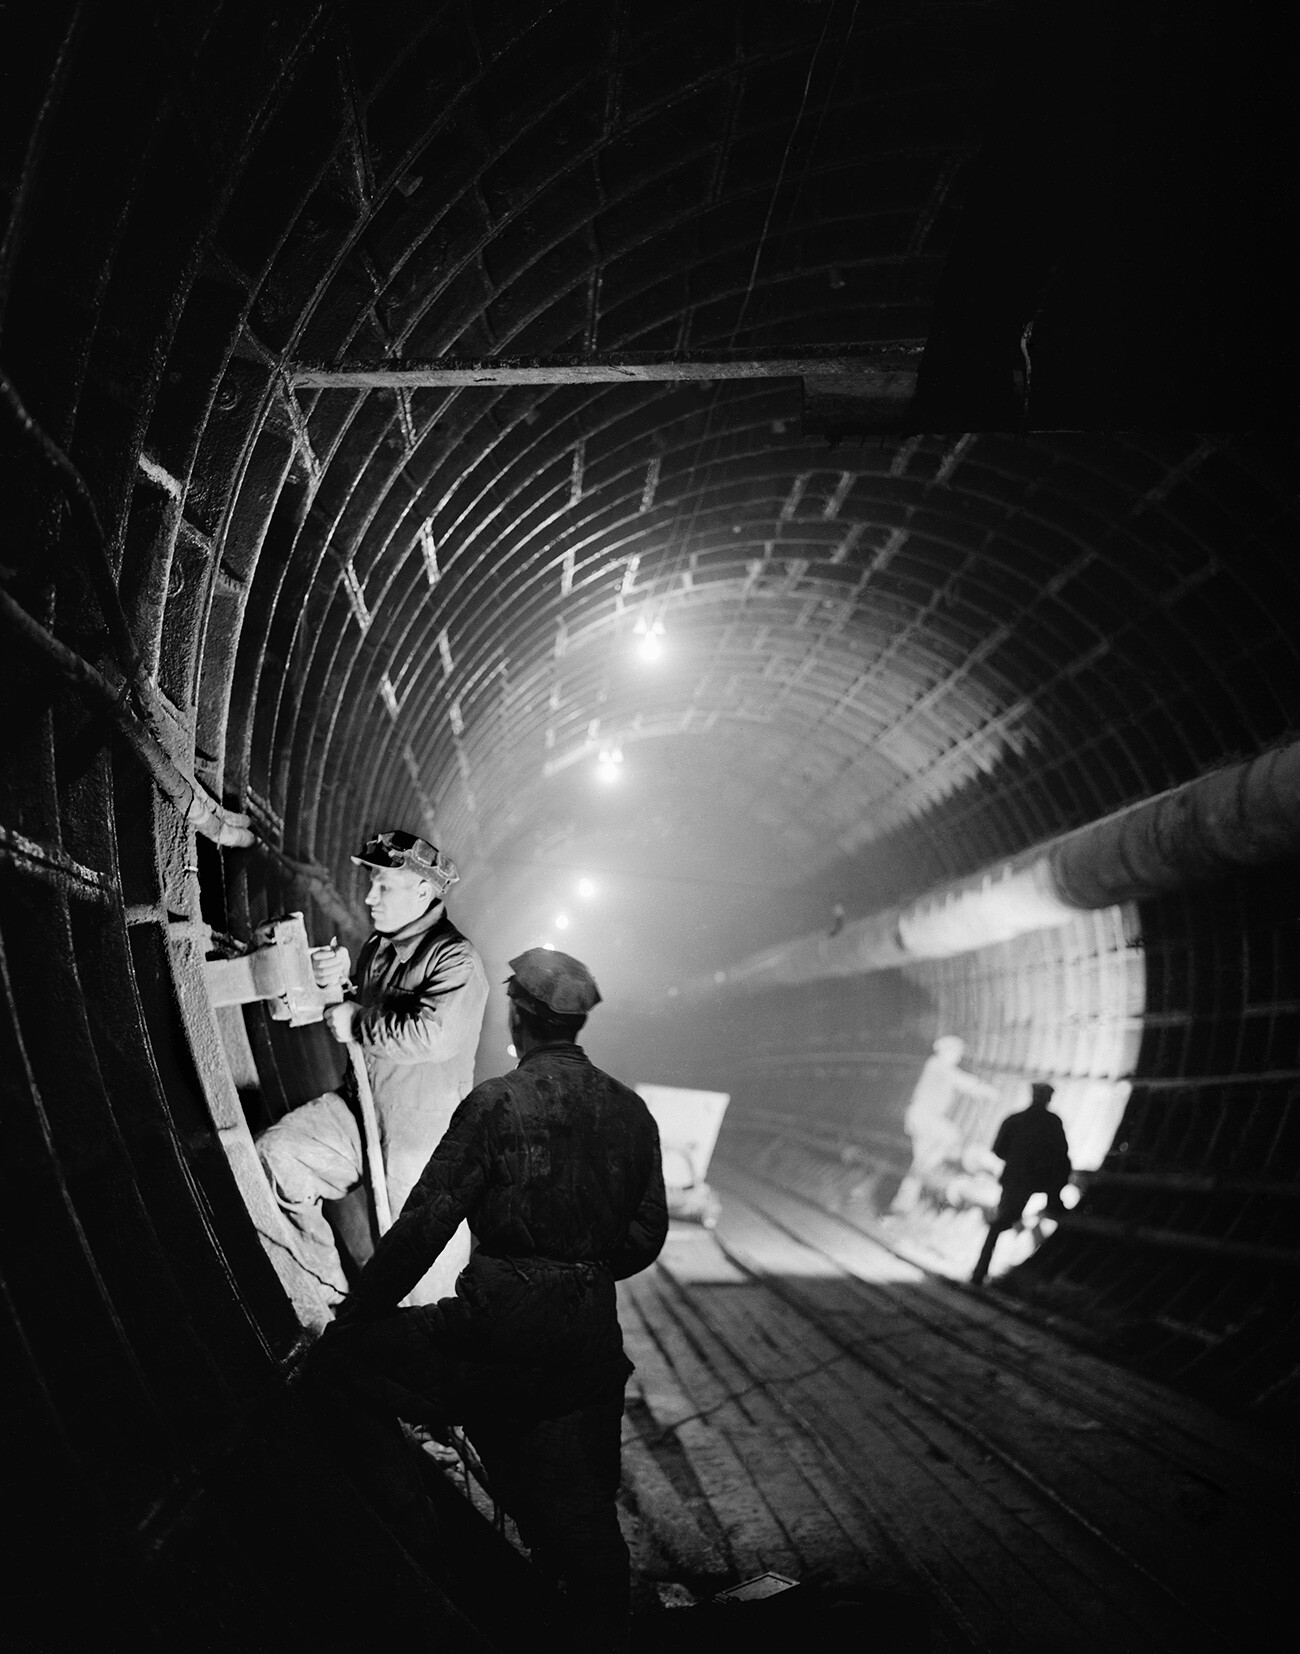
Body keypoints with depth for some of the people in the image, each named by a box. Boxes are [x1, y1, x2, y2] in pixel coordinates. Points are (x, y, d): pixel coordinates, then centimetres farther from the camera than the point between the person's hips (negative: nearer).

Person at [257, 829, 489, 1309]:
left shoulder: (456, 963, -20)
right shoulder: (378, 948, 6)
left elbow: (432, 1035, -36)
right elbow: (350, 1018, 17)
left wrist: (356, 1023, -22)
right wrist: (334, 981, -5)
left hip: (425, 1142, -7)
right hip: (362, 1109, 8)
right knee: (276, 1153, -5)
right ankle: (334, 1292, 9)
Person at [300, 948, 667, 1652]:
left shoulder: (495, 1104, -9)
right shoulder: (631, 1111, 7)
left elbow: (423, 1225, -10)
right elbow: (647, 1235, 13)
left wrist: (354, 1317, -1)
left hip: (501, 1329, -6)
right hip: (593, 1343, 6)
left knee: (336, 1369, 8)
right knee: (583, 1521, 19)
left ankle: (413, 1536, 6)